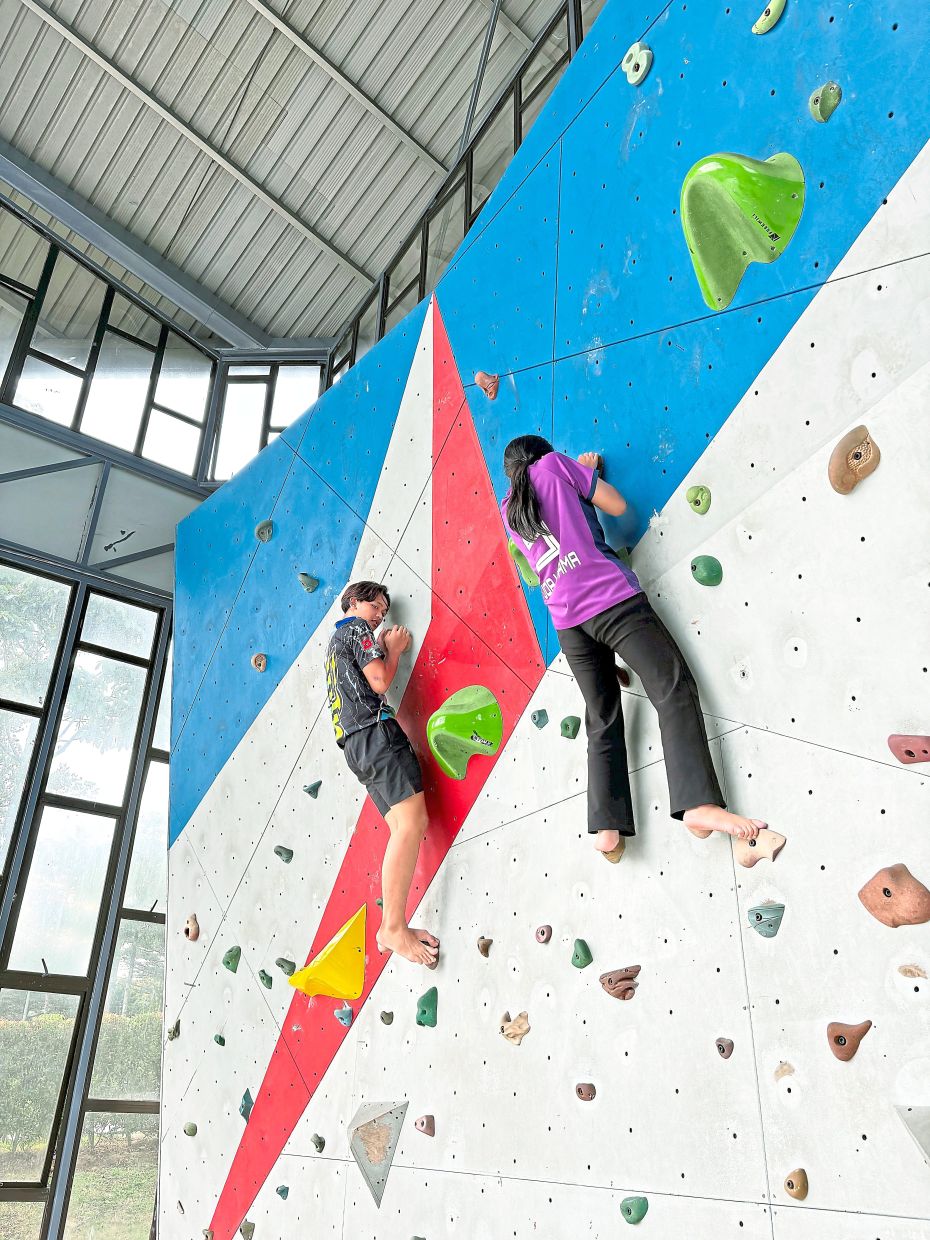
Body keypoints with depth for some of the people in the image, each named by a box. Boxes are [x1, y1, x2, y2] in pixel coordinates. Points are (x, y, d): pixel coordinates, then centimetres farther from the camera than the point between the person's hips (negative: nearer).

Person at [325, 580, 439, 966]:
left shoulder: (336, 640, 32)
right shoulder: (356, 629, 3)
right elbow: (380, 681, -8)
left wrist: (384, 648, 26)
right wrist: (394, 649, 9)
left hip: (355, 742, 10)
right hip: (375, 732, -10)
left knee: (404, 828, 1)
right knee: (413, 822, -20)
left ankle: (392, 927, -6)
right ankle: (394, 928, -22)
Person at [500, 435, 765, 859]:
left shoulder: (508, 511, 20)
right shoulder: (554, 463, 7)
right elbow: (618, 506, 6)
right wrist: (588, 472, 24)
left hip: (566, 620, 5)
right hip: (611, 597, -5)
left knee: (602, 720, 9)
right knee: (673, 688, -9)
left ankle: (606, 828, 0)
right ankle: (699, 803, -23)